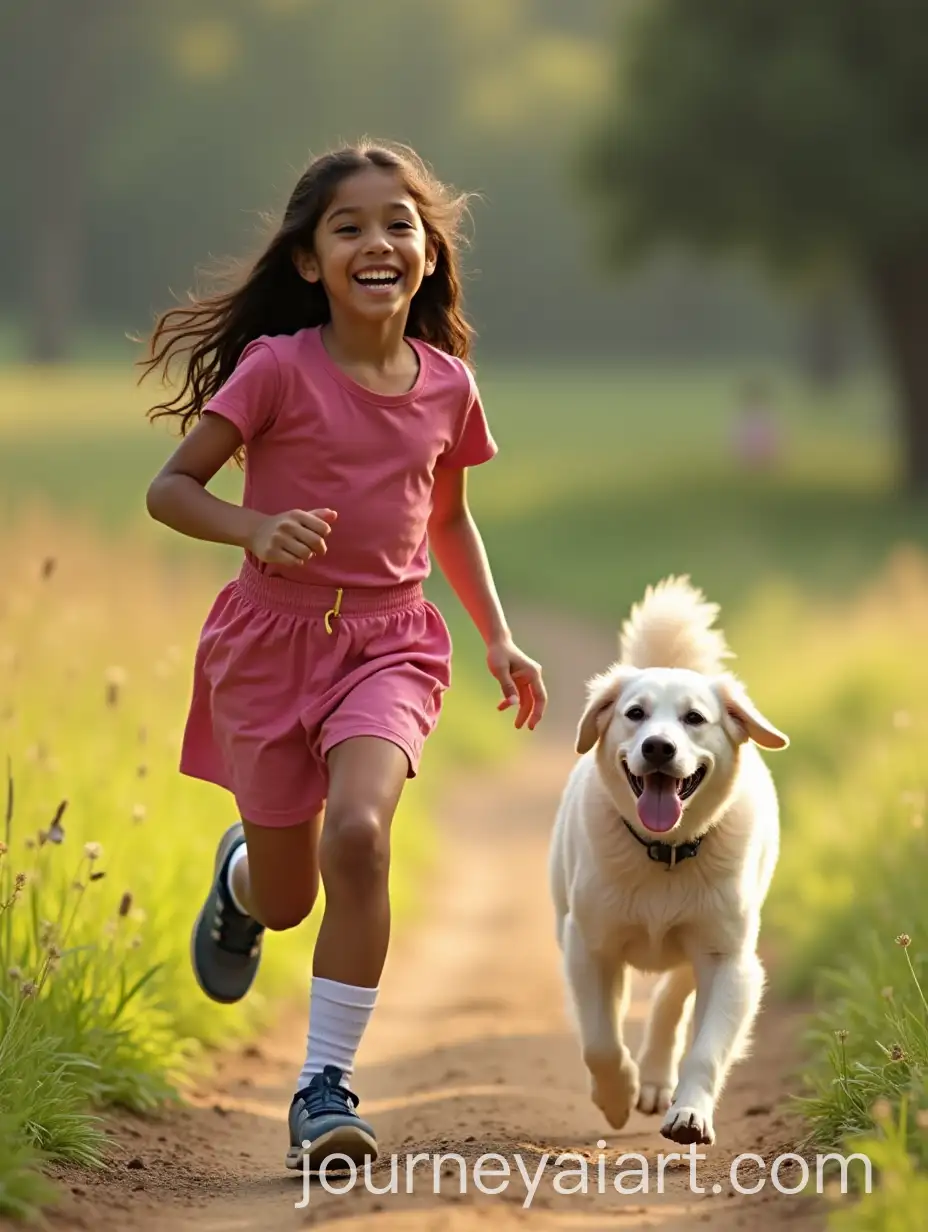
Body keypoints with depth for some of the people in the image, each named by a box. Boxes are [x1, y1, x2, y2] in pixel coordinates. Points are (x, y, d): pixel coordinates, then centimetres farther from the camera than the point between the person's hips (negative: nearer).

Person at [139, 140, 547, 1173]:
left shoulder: (446, 386, 1)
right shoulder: (277, 368, -11)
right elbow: (170, 487, -8)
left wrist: (498, 638, 11)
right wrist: (257, 528, -26)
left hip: (388, 643, 1)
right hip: (272, 636, -1)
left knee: (359, 835, -26)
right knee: (287, 898, 9)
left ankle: (326, 1086, -16)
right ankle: (241, 871, 50)